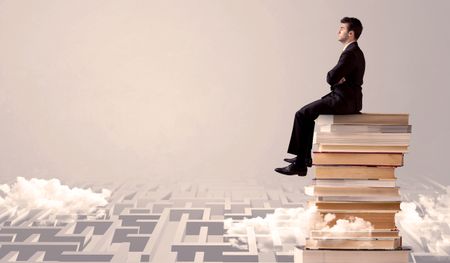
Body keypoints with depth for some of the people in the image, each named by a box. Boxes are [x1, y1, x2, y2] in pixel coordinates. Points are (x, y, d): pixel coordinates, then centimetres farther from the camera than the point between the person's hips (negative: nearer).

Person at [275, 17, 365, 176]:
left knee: (302, 115, -6)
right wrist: (336, 78, -5)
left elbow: (331, 78, -25)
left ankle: (300, 164, -2)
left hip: (345, 101, -10)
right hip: (348, 99, 10)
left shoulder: (350, 54, -18)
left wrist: (332, 77, -2)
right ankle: (305, 156, 22)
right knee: (307, 112, 20)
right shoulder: (355, 52, 16)